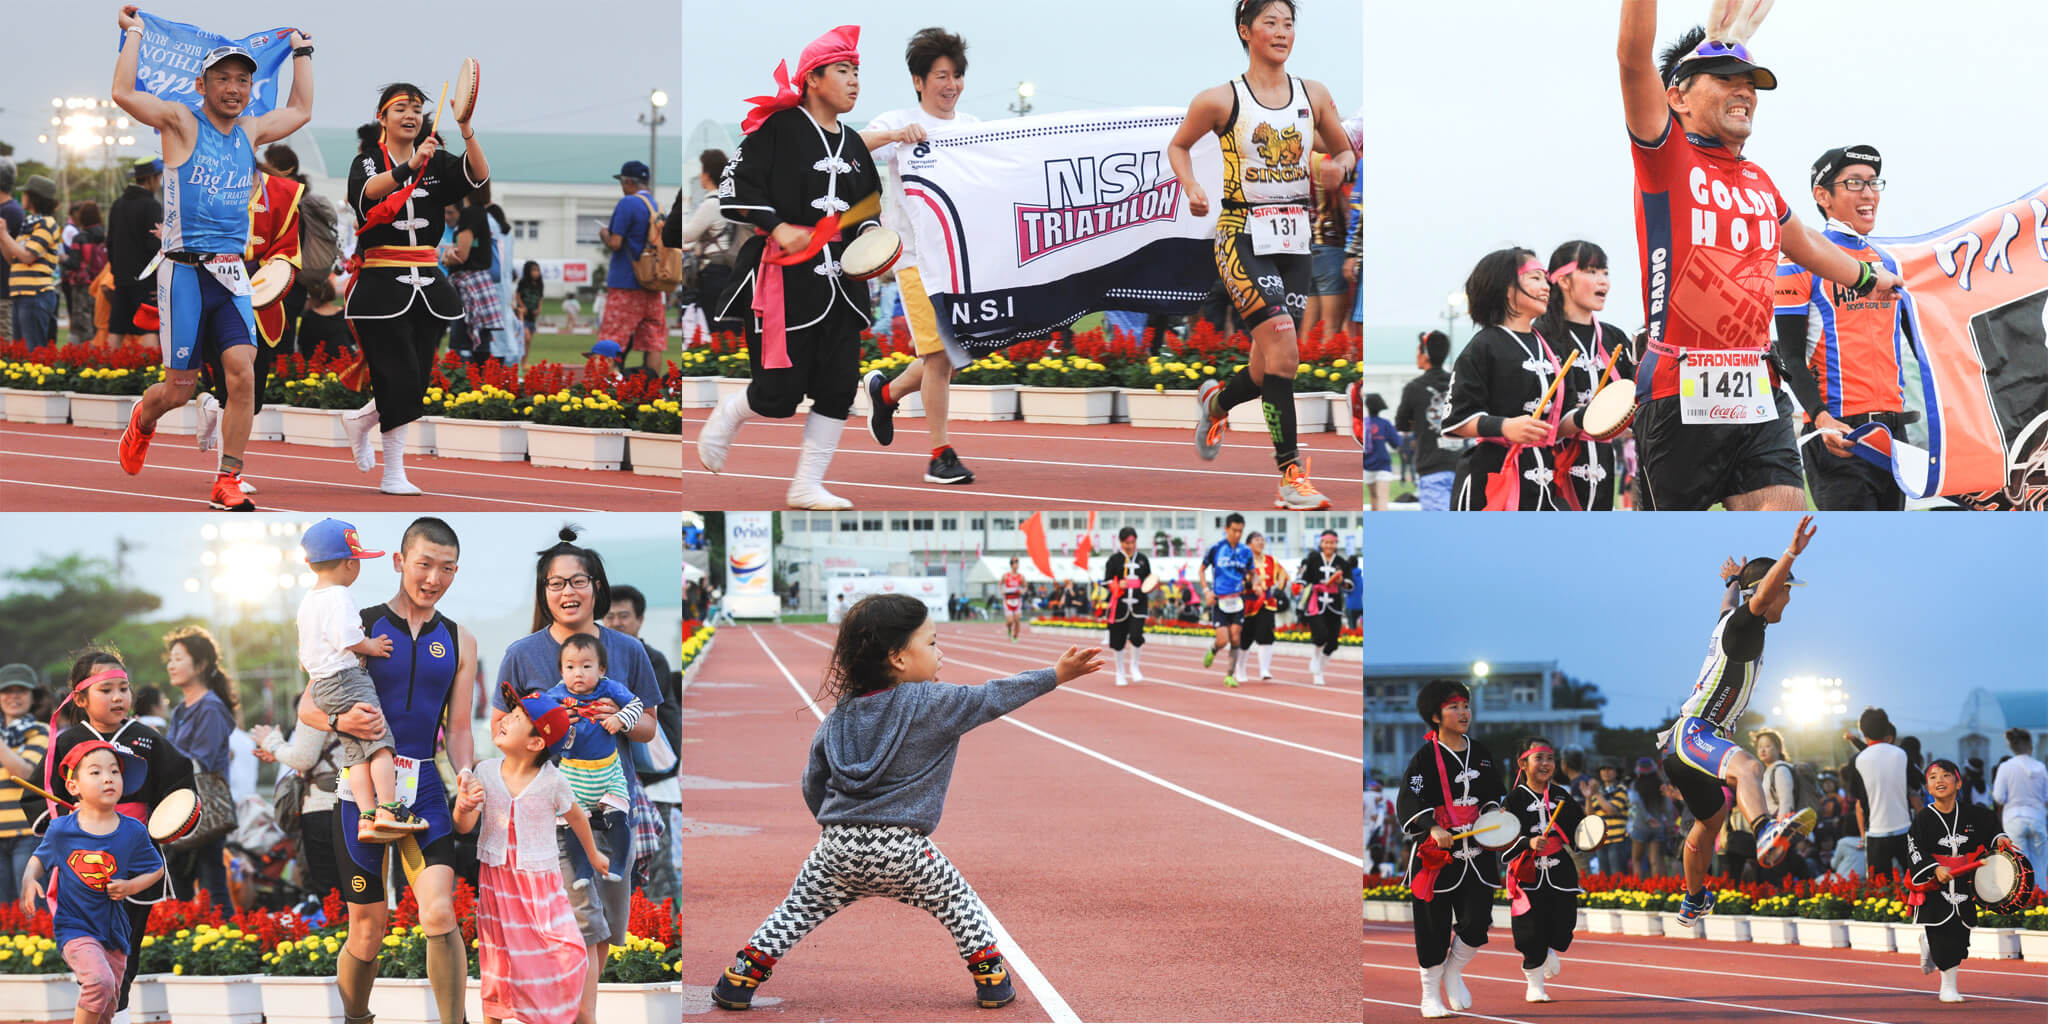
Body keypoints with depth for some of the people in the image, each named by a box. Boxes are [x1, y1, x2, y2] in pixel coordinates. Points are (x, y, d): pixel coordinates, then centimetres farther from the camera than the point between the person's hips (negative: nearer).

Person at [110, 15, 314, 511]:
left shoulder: (250, 131, 13)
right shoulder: (181, 123, -3)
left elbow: (300, 111, 30)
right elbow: (124, 94, -18)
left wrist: (301, 52, 30)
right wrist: (133, 34, -11)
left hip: (231, 273, 4)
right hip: (185, 270, -4)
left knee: (243, 373, -14)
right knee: (180, 390, 1)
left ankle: (228, 482, -7)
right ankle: (143, 419, 37)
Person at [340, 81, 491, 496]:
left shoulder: (437, 163, 9)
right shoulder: (368, 162, 0)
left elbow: (479, 176, -9)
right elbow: (367, 192, -23)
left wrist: (467, 131, -25)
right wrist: (409, 166, -37)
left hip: (427, 283, 4)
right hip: (381, 286, -4)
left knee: (416, 382, 5)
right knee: (399, 379, -10)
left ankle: (360, 420, 33)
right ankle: (393, 474, 0)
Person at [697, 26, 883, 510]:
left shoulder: (853, 145, 14)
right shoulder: (779, 129, -7)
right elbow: (734, 189, -10)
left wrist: (871, 234, 3)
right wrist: (778, 228, -21)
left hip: (840, 280, 7)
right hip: (782, 275, -7)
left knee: (839, 386, -1)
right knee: (779, 393, -8)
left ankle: (806, 486, 9)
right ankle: (727, 415, 25)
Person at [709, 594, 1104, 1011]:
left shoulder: (837, 719, 10)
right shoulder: (932, 704, -6)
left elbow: (813, 785, 16)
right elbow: (993, 698, -7)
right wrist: (1054, 675, -3)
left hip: (837, 849, 3)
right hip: (904, 850, -3)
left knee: (796, 912, 17)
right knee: (960, 904, 18)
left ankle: (741, 980, 13)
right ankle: (991, 979, 20)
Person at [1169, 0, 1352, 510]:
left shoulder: (1313, 95, 6)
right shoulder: (1220, 100, -5)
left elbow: (1346, 149, 18)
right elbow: (1178, 146, 11)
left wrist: (1339, 165, -5)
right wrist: (1191, 187, -7)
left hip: (1295, 239, 5)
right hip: (1243, 236, -5)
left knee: (1269, 368, 8)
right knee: (1282, 343, -22)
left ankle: (1217, 399, 44)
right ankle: (1291, 474, -19)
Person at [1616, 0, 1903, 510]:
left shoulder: (1760, 182, 18)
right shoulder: (1668, 156, -1)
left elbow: (1804, 243, 40)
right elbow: (1634, 57, -17)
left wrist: (1868, 277, 55)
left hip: (1758, 397, 5)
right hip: (1679, 395, -5)